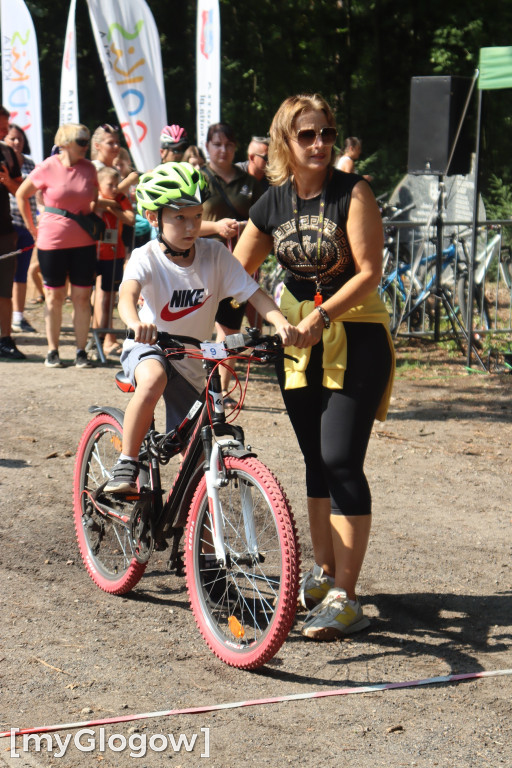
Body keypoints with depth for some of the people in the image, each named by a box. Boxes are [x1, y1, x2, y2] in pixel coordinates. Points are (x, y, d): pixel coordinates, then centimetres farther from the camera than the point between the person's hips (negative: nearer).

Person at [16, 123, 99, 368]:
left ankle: (81, 351, 9)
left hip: (84, 242, 3)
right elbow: (21, 195, 3)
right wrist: (32, 228, 2)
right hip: (52, 241, -3)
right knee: (54, 297, 5)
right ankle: (52, 351, 13)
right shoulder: (47, 168, -8)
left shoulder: (89, 168, 3)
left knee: (82, 296, 2)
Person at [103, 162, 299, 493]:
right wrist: (135, 322, -62)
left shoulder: (215, 254, -11)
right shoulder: (147, 257, -20)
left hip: (191, 359, 4)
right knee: (153, 379, -39)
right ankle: (127, 465, -25)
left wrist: (281, 322, -35)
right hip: (149, 347, -3)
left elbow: (253, 292, -15)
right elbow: (128, 292, -39)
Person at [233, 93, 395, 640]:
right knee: (315, 461, 12)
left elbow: (369, 272, -15)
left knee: (341, 462, -12)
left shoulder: (352, 192, -11)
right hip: (297, 336, 5)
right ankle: (323, 573, 26)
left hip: (354, 335, -5)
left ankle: (344, 597, -10)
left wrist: (322, 316, -23)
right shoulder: (274, 201, 4)